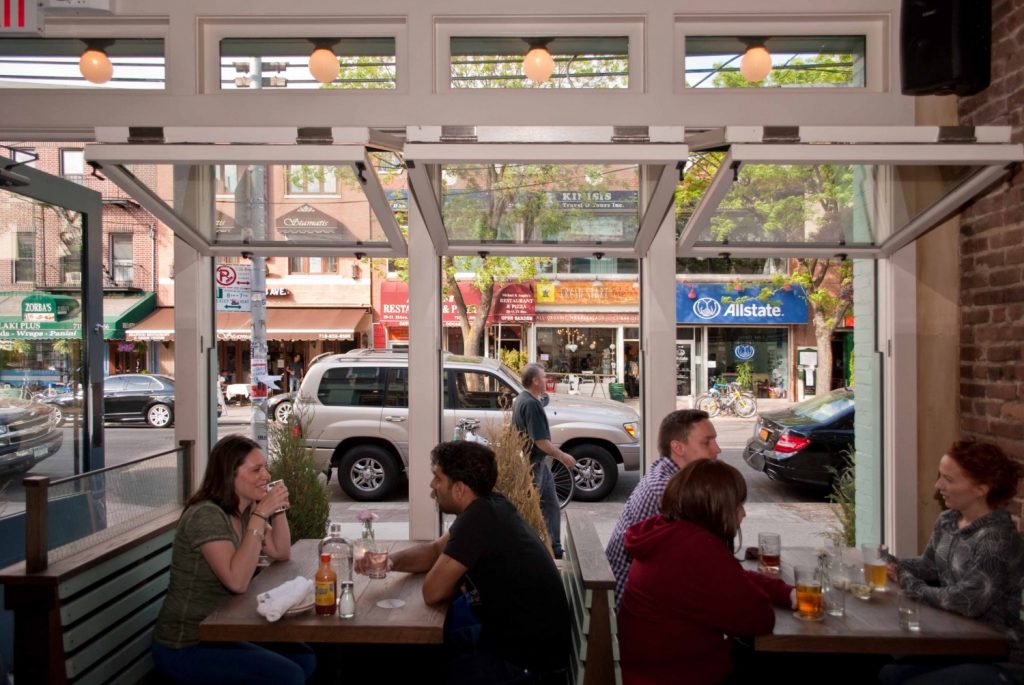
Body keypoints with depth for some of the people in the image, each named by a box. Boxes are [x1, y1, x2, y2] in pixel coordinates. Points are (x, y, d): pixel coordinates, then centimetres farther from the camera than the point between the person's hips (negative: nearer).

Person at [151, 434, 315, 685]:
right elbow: (237, 582, -33)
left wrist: (278, 510, -5)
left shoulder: (245, 510, 4)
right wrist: (260, 515, -31)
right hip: (185, 647, -9)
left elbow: (282, 553, 11)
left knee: (305, 660, 4)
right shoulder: (207, 515, -23)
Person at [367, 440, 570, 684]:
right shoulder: (487, 506, 2)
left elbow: (432, 592, -21)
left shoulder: (480, 517, -27)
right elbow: (435, 550, 15)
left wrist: (460, 586, -1)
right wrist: (392, 561, -1)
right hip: (514, 629, 8)